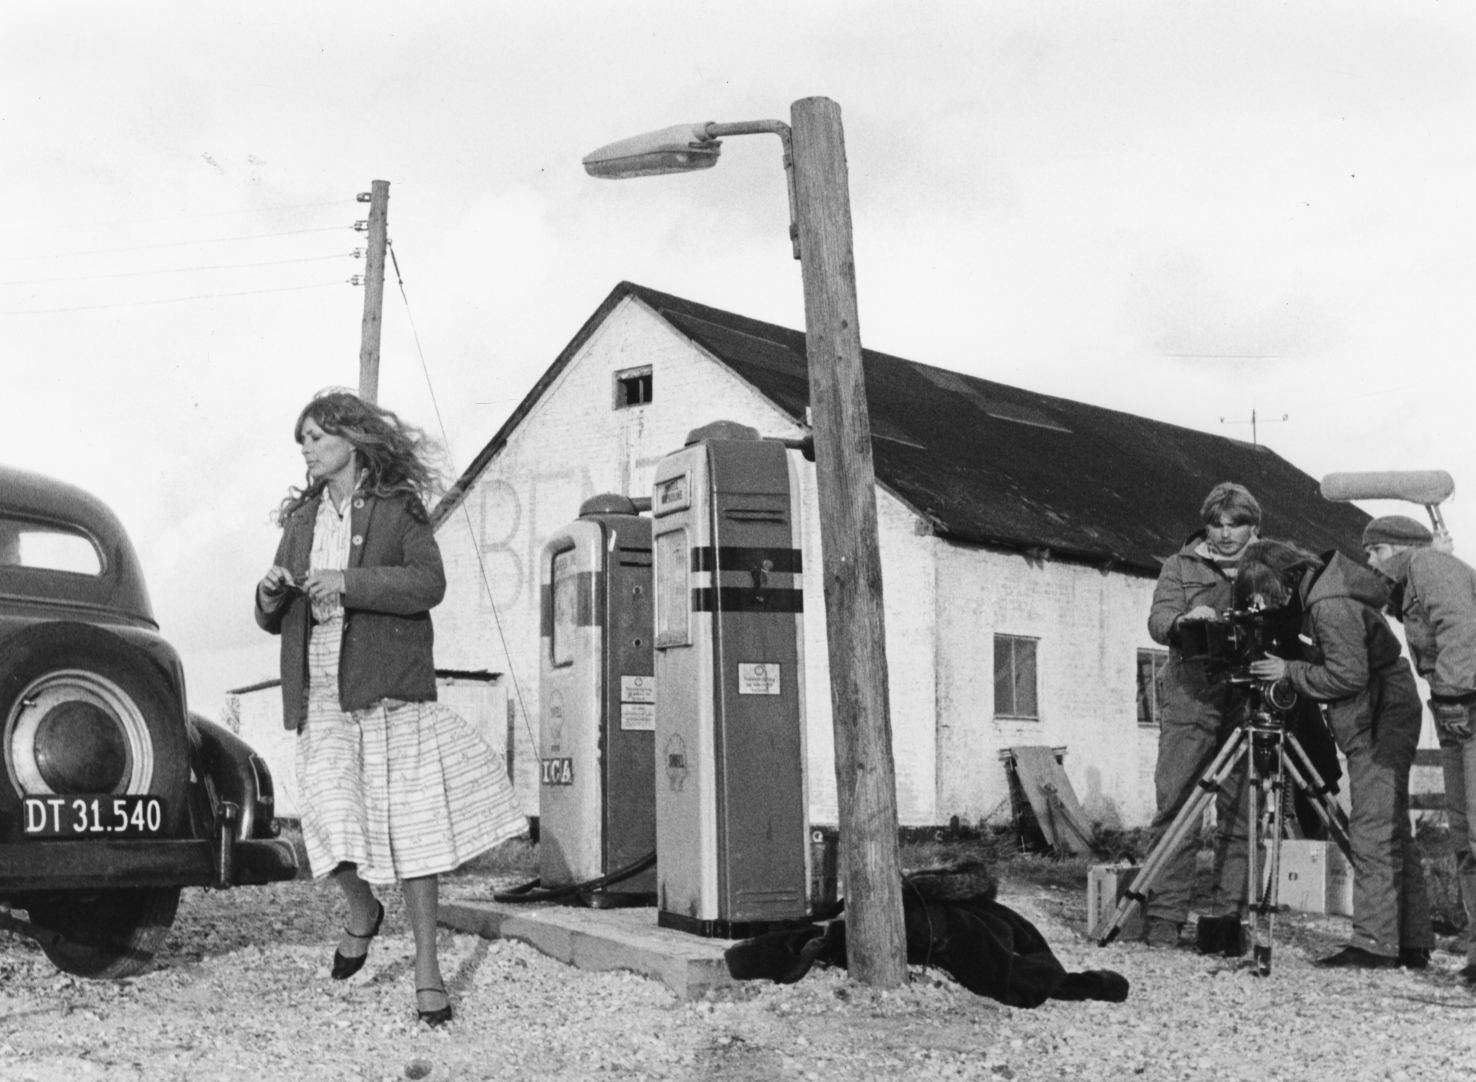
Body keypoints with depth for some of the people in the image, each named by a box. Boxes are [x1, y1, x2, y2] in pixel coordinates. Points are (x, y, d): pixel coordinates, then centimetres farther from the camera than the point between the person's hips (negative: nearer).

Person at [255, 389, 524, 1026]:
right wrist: (270, 597, -3)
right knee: (331, 824, -10)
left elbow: (428, 583, -12)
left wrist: (349, 582, -20)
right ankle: (362, 913, 22)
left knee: (412, 825, -3)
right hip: (320, 696, 4)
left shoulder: (399, 509, 3)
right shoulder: (301, 517, 17)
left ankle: (427, 969, 7)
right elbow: (274, 617, 20)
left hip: (389, 690, -3)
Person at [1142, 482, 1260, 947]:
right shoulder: (1181, 566, 11)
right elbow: (1158, 620, -3)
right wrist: (1183, 620, -26)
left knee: (1239, 817, -1)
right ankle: (1164, 917, -2)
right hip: (1188, 704, 0)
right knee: (1174, 811, -5)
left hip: (1248, 707, 1)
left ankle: (1230, 917, 6)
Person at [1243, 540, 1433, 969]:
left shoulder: (1332, 605, -21)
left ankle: (1374, 943, -11)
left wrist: (1289, 671, -17)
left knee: (1373, 832, -11)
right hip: (1382, 722, 10)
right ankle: (1412, 943, 13)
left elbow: (1349, 675, -23)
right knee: (1393, 832, 10)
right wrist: (1290, 669, 3)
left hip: (1382, 721, -10)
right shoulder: (1315, 593, 8)